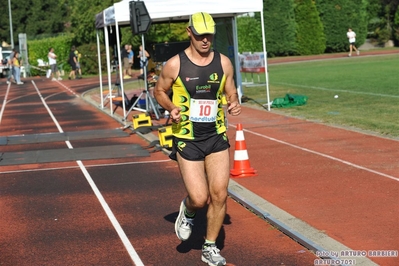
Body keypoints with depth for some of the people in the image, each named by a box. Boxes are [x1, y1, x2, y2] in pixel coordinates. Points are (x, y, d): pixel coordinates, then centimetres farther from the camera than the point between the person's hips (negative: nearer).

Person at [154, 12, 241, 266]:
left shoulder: (224, 62, -1)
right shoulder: (175, 65, -9)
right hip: (187, 140, -3)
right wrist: (172, 108, -14)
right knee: (200, 198, -8)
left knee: (219, 195, -1)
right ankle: (187, 212, 31)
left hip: (217, 138, 3)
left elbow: (231, 93, 11)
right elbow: (160, 91, 5)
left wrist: (234, 104, -11)